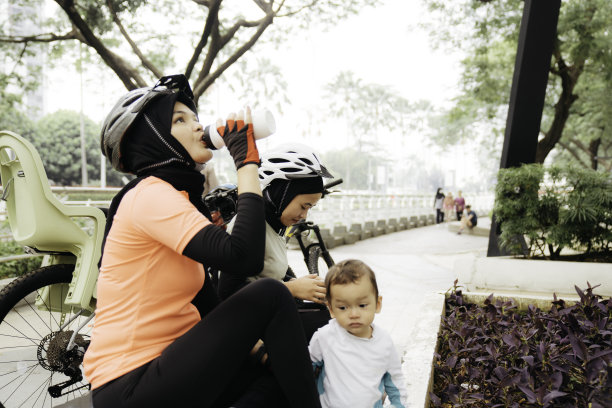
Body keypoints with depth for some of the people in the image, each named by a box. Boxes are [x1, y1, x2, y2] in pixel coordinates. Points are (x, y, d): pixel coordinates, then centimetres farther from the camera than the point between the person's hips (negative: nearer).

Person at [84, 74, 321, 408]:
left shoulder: (180, 195, 12)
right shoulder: (151, 195, -17)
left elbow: (204, 303, 11)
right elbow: (244, 255, -32)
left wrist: (246, 336, 0)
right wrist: (246, 163, -22)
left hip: (159, 365, 9)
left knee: (284, 371, 5)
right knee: (270, 297, -16)